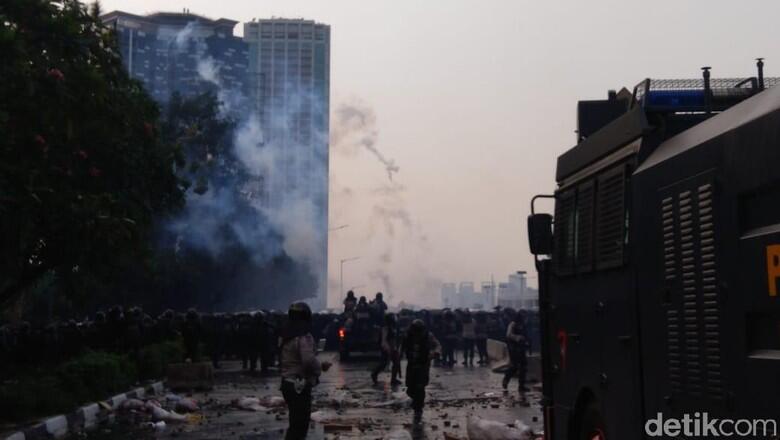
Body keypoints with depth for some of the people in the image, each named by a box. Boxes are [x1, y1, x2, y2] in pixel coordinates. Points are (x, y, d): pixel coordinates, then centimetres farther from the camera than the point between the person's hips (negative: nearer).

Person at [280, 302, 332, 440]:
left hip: (288, 383, 9)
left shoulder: (287, 336, 12)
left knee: (296, 423, 19)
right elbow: (309, 361, -29)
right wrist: (321, 367, -9)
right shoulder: (304, 337, -17)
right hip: (300, 386, -9)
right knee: (299, 425, -4)